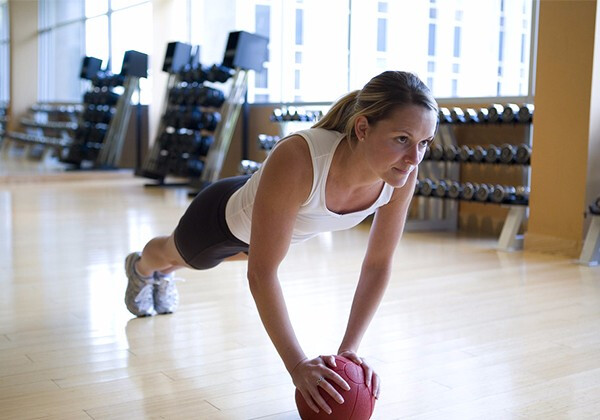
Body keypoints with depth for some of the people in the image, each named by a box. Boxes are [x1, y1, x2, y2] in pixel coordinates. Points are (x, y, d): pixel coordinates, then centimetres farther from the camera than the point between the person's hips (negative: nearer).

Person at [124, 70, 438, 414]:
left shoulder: (403, 175, -33)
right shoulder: (297, 160, -49)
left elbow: (379, 263, -21)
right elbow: (261, 272, -44)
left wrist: (350, 349, -25)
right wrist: (297, 364, -45)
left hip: (280, 226, 5)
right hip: (225, 215, -5)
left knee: (203, 258, 39)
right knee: (171, 253, 33)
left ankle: (163, 274, 75)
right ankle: (139, 268, 71)